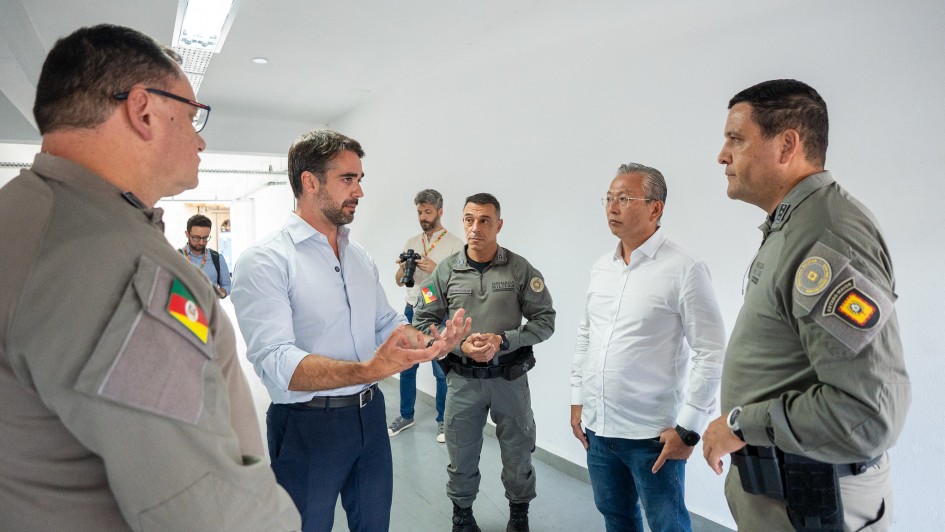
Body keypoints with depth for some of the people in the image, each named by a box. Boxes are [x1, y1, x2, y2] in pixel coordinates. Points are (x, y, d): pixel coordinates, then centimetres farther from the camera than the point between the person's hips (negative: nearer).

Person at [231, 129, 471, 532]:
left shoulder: (361, 258, 8)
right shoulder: (265, 261, -15)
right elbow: (275, 363, -25)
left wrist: (429, 342, -9)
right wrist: (367, 370, -38)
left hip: (370, 417, 6)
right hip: (308, 427, -6)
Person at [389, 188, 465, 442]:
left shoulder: (454, 244, -4)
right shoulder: (411, 243, 10)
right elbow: (399, 281, 12)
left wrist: (435, 269, -23)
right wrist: (403, 267, -10)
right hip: (412, 312, 5)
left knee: (442, 371, 2)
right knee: (406, 366, 11)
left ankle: (443, 421, 18)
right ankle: (406, 416, 27)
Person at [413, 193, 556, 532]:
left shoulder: (521, 269, -6)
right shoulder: (445, 271, -4)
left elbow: (545, 321, -5)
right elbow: (422, 321, -1)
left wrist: (502, 341, -18)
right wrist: (460, 344, -16)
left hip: (510, 377, 0)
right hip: (462, 379, 1)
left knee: (517, 453, 17)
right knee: (461, 455, 16)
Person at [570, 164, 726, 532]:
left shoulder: (684, 270, -13)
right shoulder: (600, 267, 6)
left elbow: (712, 353, -14)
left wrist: (688, 427, -14)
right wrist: (578, 399, 12)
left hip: (652, 433, -6)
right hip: (597, 427, 6)